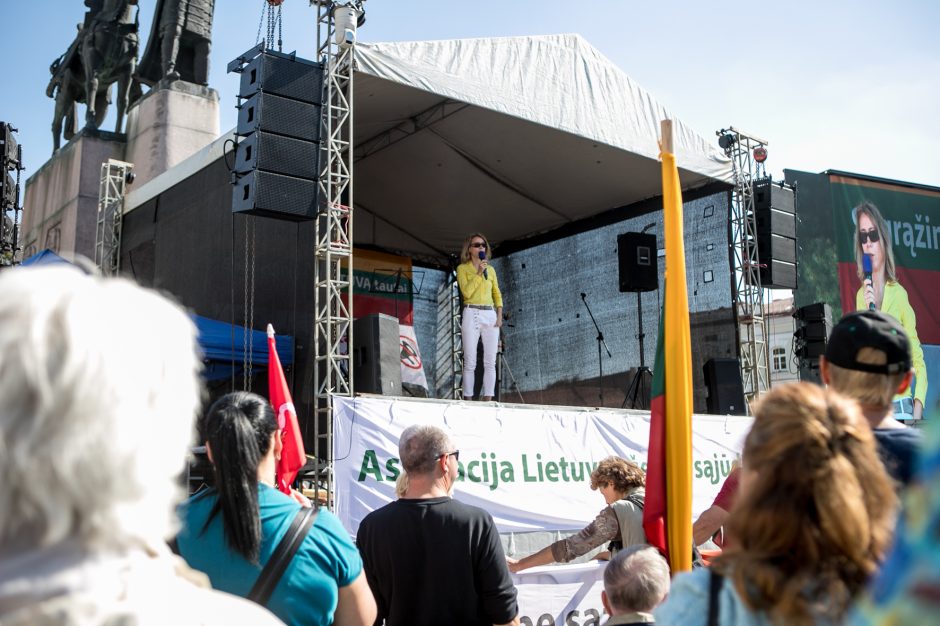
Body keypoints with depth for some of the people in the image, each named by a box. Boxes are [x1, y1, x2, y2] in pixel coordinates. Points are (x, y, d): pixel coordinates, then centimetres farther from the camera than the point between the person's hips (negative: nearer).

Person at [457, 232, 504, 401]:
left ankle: (488, 400, -2)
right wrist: (479, 273, -11)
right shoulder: (462, 268, 5)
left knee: (490, 362, -3)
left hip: (490, 315, 4)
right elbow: (466, 292, -9)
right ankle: (468, 400, -5)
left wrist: (500, 315, 3)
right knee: (470, 362, -7)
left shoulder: (491, 270, 17)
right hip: (471, 314, -4)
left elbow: (497, 294, 16)